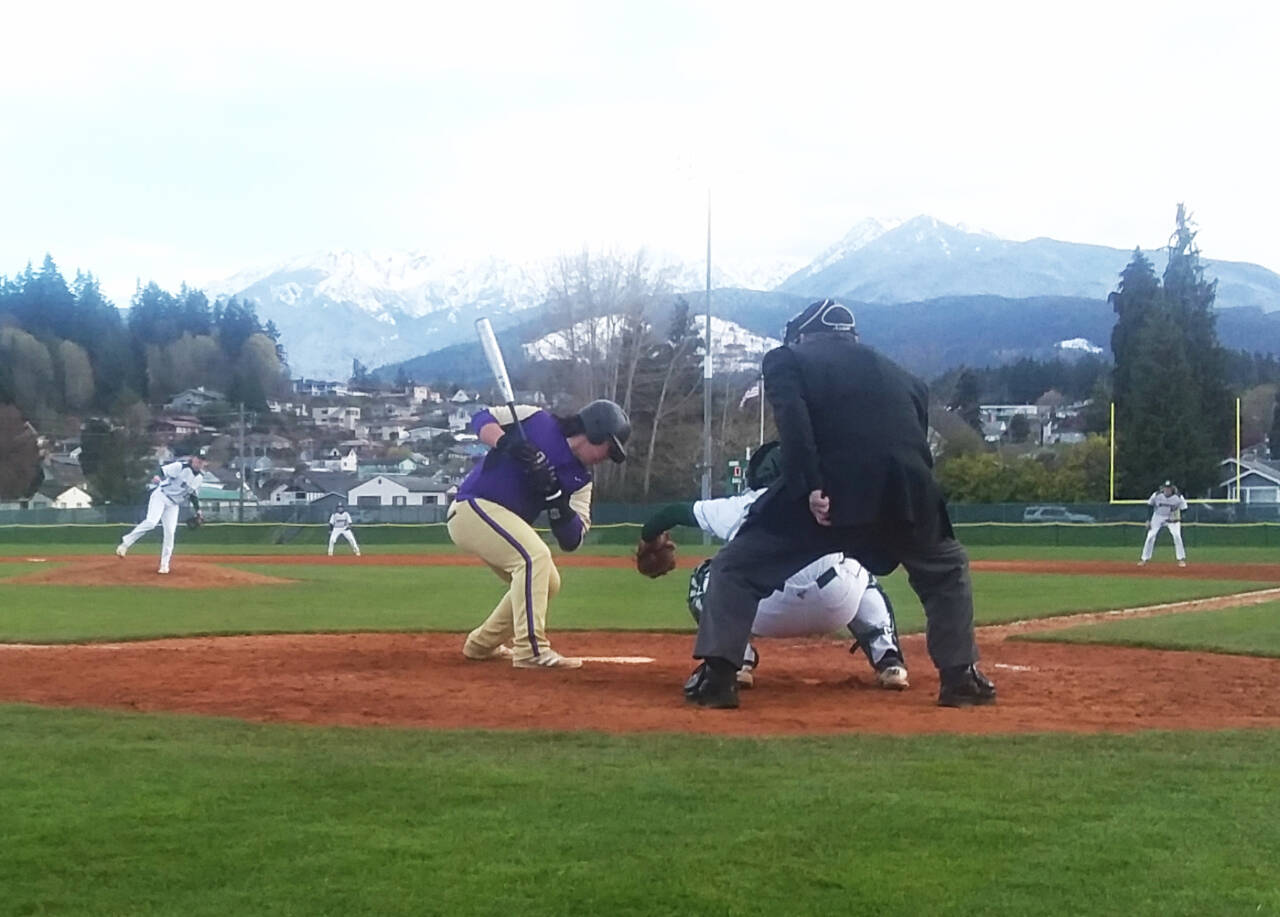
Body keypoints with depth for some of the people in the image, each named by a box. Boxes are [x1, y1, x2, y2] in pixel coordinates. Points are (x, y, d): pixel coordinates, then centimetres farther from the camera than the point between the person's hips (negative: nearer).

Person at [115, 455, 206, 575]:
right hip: (161, 496, -6)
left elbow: (194, 496, 20)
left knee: (170, 533, -2)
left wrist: (198, 511, 11)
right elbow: (163, 471, -20)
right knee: (151, 522, -27)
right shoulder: (181, 466, -11)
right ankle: (125, 543, -17)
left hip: (173, 505, 6)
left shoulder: (200, 478, 9)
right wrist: (158, 476, -42)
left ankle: (164, 565, 5)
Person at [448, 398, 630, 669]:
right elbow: (481, 419, -6)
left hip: (503, 525, 9)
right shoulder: (535, 422, -5)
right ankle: (531, 651, -28)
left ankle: (482, 644, 29)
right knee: (535, 555, -26)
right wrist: (507, 443, -25)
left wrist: (553, 492, -17)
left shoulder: (580, 479, 9)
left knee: (547, 582, 14)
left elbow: (571, 540, -2)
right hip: (473, 507, -9)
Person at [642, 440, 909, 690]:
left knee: (705, 578, 29)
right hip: (837, 604, 2)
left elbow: (674, 512, 38)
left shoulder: (741, 505, 30)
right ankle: (889, 662, 18)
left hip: (769, 609, -2)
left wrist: (648, 540, 57)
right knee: (864, 578, 38)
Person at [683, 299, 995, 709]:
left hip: (827, 488, -3)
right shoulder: (902, 376, 31)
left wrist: (810, 487, -11)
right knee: (946, 571, 30)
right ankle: (961, 677, 23)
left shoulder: (787, 358, 18)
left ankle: (716, 676, 1)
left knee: (736, 567, 12)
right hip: (905, 488, 3)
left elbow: (793, 417, -3)